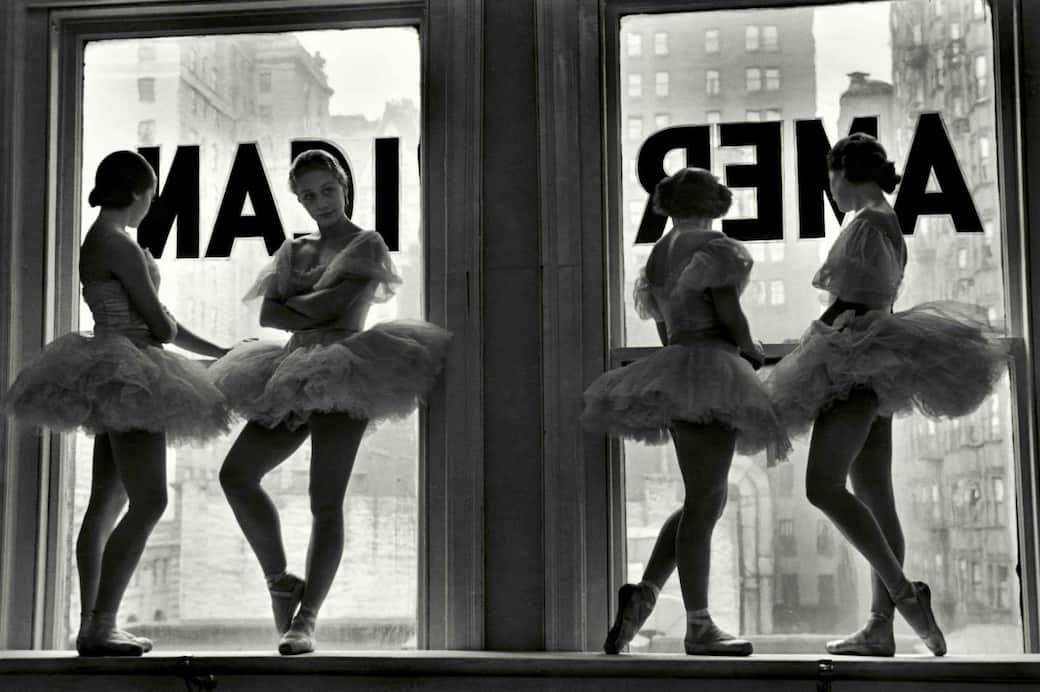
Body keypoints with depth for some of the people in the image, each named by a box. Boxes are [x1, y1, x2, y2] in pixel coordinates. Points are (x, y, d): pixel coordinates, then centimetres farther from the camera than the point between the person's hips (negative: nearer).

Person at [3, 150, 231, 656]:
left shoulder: (97, 242, 17)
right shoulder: (120, 247, -14)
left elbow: (143, 321, 20)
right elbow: (159, 322, -15)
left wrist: (220, 353, 22)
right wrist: (166, 329, 11)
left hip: (113, 378, 11)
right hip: (128, 378, -11)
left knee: (106, 504, 11)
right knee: (148, 502, -12)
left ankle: (92, 625, 15)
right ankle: (100, 627, -13)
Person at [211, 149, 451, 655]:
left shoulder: (367, 244, 5)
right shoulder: (294, 250, 20)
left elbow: (337, 302, -10)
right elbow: (269, 315, 8)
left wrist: (294, 304, 3)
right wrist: (313, 316, -7)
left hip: (343, 372, -7)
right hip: (294, 372, 7)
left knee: (326, 501, -10)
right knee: (236, 473, -3)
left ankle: (305, 619, -9)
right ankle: (279, 580, 11)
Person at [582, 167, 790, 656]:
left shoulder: (655, 259, 21)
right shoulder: (713, 246, -3)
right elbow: (729, 314, -11)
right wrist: (751, 349, 8)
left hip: (672, 372, 8)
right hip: (709, 371, -8)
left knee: (706, 501, 11)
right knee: (703, 503, -9)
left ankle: (643, 595, -2)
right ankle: (698, 627, -9)